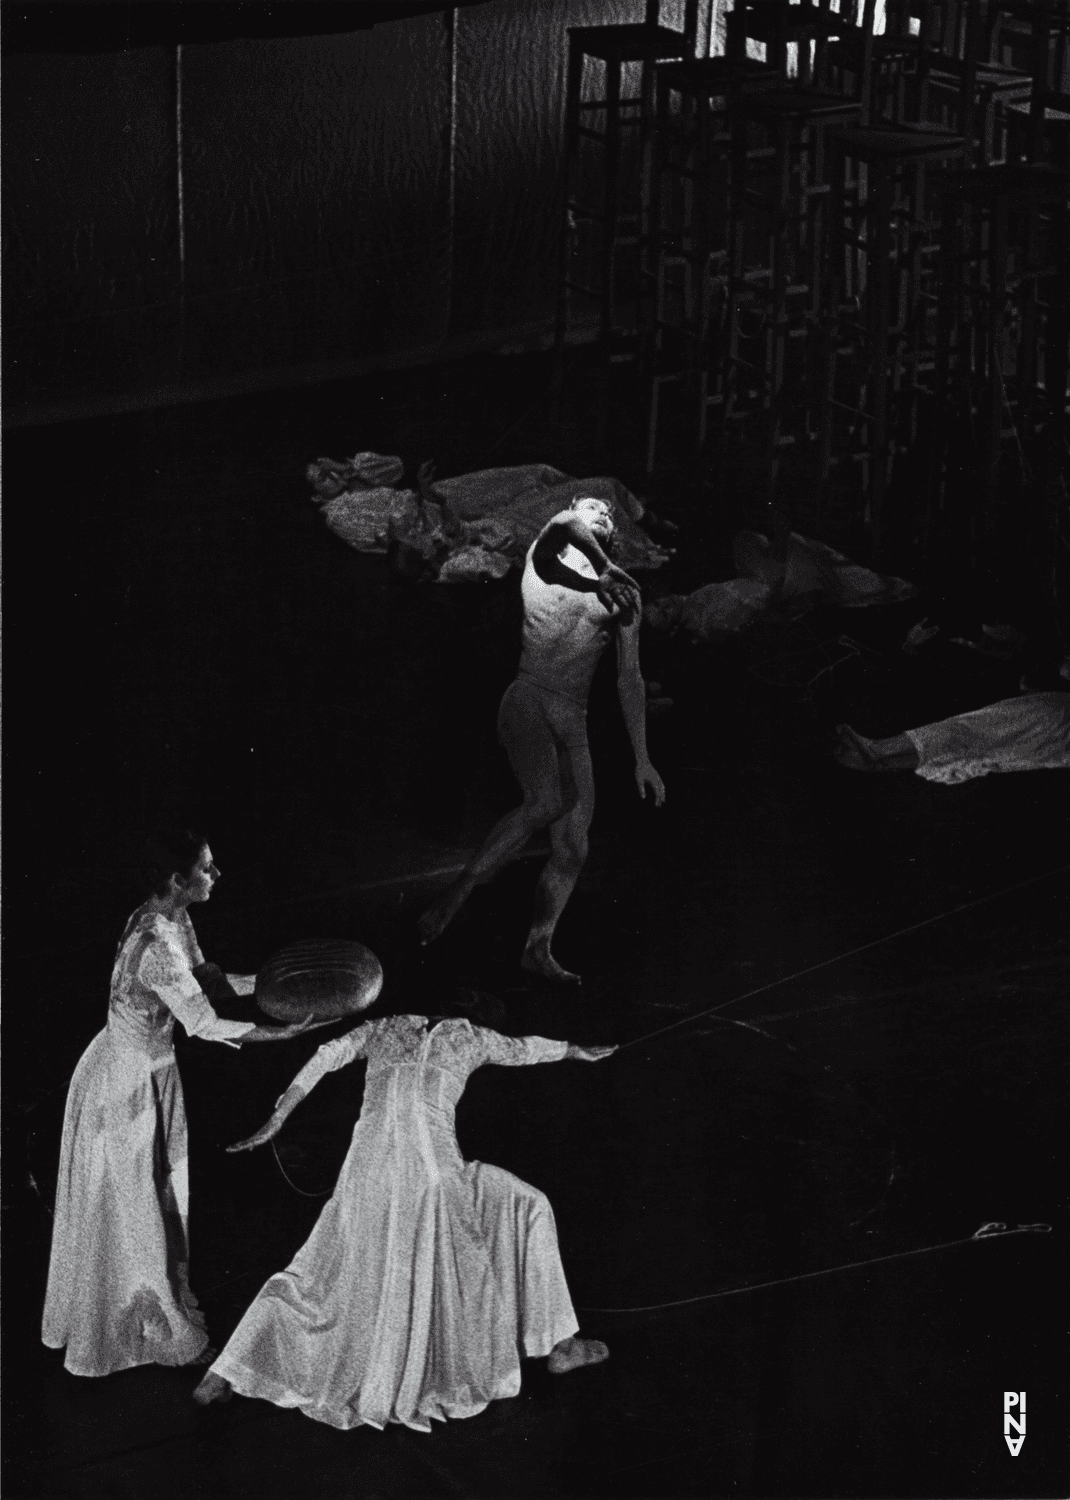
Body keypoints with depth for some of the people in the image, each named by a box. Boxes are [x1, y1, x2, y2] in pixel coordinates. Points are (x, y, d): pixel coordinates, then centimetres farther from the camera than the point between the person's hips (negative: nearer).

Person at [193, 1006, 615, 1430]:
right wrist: (575, 1050, 59)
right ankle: (559, 1346, 17)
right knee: (529, 1208, 18)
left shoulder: (381, 1029, 24)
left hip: (366, 1173, 3)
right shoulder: (468, 1036, 21)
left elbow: (325, 1057, 9)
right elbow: (524, 1049, 39)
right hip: (432, 1169, -3)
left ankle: (221, 1377, 3)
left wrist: (274, 1122, 9)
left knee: (312, 1276, 16)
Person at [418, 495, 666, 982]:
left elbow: (629, 680, 18)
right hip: (528, 700, -6)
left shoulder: (623, 595, 19)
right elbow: (564, 524, -19)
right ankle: (451, 901, -24)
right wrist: (604, 569, -14)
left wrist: (642, 759, 14)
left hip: (574, 722, 6)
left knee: (573, 848, -2)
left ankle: (538, 947, 8)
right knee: (546, 802, -30)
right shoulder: (549, 558, 7)